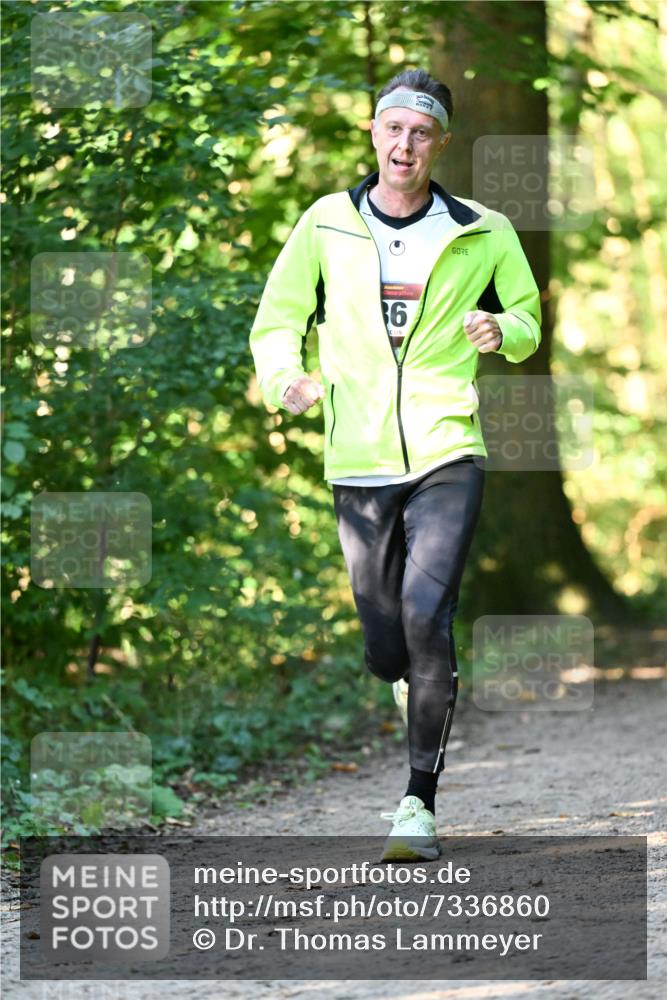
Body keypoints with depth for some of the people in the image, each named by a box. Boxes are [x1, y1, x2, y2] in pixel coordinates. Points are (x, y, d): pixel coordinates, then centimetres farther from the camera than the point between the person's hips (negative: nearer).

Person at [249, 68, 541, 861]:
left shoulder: (483, 234, 3)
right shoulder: (326, 225, 4)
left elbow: (527, 317, 16)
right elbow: (277, 320, 8)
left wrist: (502, 330, -9)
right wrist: (285, 379, -14)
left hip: (447, 456, -2)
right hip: (359, 464, 2)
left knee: (426, 616, -20)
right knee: (386, 646, 6)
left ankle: (421, 802, -14)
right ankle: (417, 690, 43)